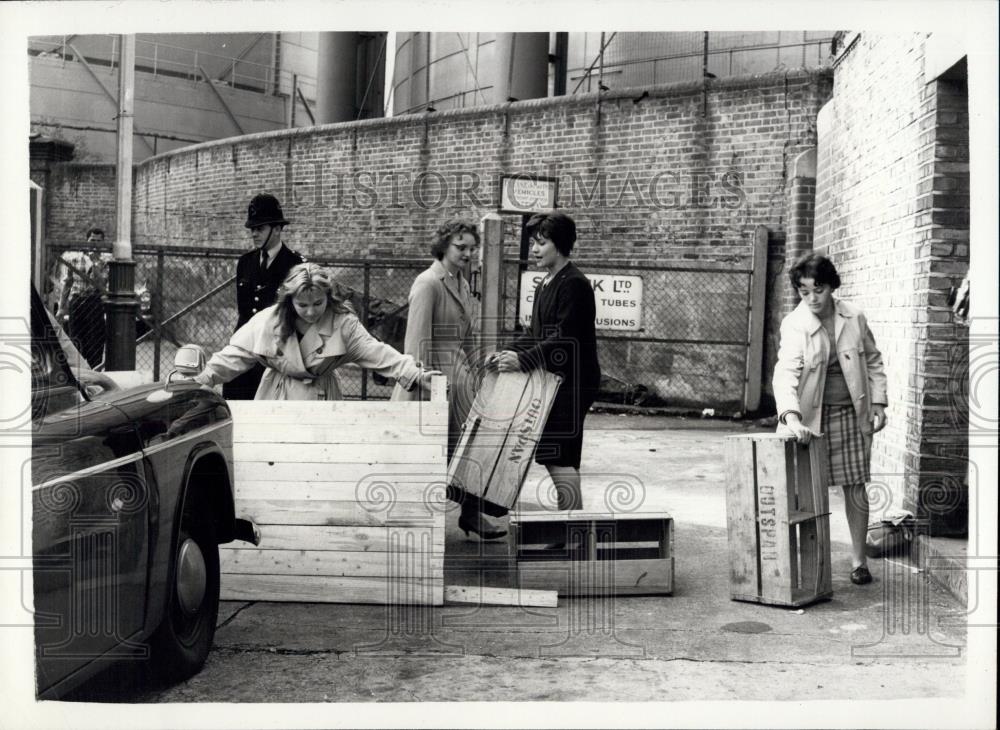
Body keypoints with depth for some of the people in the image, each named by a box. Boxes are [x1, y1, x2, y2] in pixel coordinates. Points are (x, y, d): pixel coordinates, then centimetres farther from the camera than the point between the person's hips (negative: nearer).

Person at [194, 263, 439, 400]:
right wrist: (203, 378, -13)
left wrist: (416, 376, -28)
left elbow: (375, 352, -17)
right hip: (276, 402, 1)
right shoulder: (268, 321, -8)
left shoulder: (343, 324, -11)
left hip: (321, 399, -1)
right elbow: (235, 355, -4)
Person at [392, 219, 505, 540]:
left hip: (459, 373, 8)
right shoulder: (428, 283, -14)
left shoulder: (462, 283, 12)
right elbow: (418, 338, -18)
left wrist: (471, 374, 17)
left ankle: (470, 512, 18)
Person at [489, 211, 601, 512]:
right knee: (552, 456, 12)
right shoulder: (545, 285, 17)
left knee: (562, 457, -8)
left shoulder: (574, 284, -14)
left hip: (571, 380, -10)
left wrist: (523, 360, -23)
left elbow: (565, 338, -21)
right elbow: (535, 334, 19)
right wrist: (507, 353, 4)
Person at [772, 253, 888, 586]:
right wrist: (790, 415, -36)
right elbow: (785, 372, -22)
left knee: (855, 489, 7)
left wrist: (878, 403, 5)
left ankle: (858, 560, 21)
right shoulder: (793, 324, -9)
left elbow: (873, 361, 12)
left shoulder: (854, 318, 1)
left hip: (851, 415, 2)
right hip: (811, 418, -2)